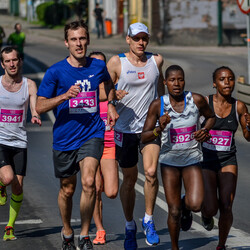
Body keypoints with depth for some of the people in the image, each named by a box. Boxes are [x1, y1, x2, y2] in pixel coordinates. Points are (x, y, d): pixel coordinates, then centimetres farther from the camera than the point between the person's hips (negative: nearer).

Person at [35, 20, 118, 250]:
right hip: (64, 138, 0)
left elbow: (109, 84, 27)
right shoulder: (56, 72, -8)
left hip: (92, 134, 0)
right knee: (67, 189, 13)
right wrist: (65, 96, -23)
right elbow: (40, 106, -9)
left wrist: (111, 106, 13)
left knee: (88, 182, -20)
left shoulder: (98, 66, 2)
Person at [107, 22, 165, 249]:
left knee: (151, 172, -17)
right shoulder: (116, 63, -3)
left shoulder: (156, 61, 5)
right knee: (129, 179, 7)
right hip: (125, 128, -1)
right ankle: (130, 226, 24)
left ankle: (148, 220, 1)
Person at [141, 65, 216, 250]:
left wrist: (205, 130, -8)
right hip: (169, 160, 0)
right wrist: (159, 129, -26)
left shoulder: (197, 100, -9)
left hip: (192, 160, 0)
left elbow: (211, 116, 12)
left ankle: (185, 204, 20)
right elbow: (144, 138, -7)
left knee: (195, 205, -18)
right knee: (174, 212, 1)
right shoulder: (158, 105, -11)